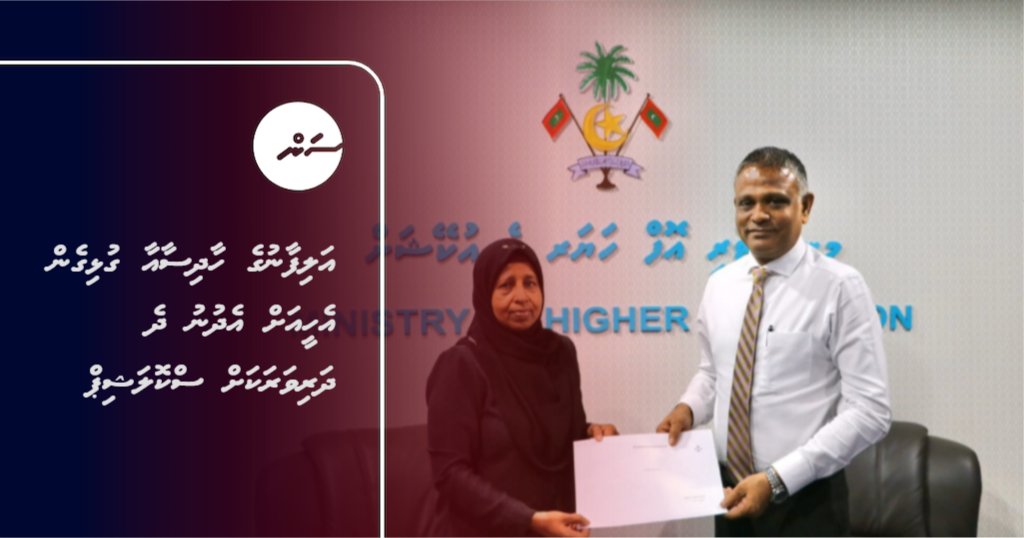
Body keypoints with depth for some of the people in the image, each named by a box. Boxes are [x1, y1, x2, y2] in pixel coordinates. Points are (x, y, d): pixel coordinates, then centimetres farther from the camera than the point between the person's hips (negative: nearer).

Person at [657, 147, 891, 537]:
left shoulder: (839, 287, -14)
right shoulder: (719, 285, 3)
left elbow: (870, 411, -16)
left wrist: (777, 479, -20)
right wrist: (688, 408, -4)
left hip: (805, 502, -5)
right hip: (731, 494, 5)